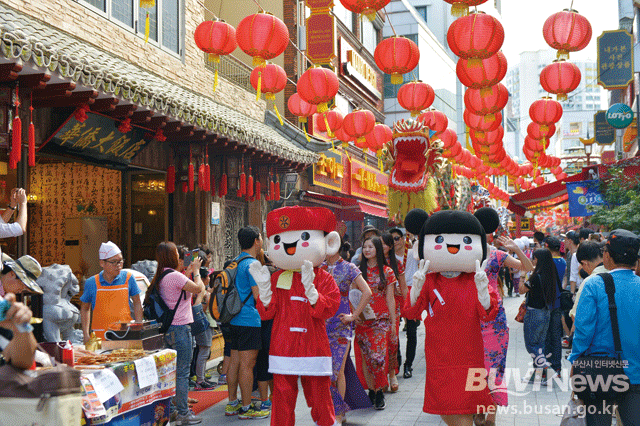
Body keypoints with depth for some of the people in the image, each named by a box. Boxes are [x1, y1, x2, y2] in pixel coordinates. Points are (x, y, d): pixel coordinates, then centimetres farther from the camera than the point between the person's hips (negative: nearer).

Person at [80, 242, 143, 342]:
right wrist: (86, 335, 9)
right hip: (99, 337, -1)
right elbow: (85, 308, 15)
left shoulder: (128, 278, 3)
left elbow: (137, 304, 11)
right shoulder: (91, 283, 2)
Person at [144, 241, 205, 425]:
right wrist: (196, 270, 1)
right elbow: (199, 288, -13)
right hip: (180, 328, -9)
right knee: (182, 372, -3)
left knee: (173, 371, 16)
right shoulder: (174, 276, -18)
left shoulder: (159, 277, 10)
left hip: (168, 328, 9)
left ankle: (171, 409, 23)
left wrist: (188, 271, 21)